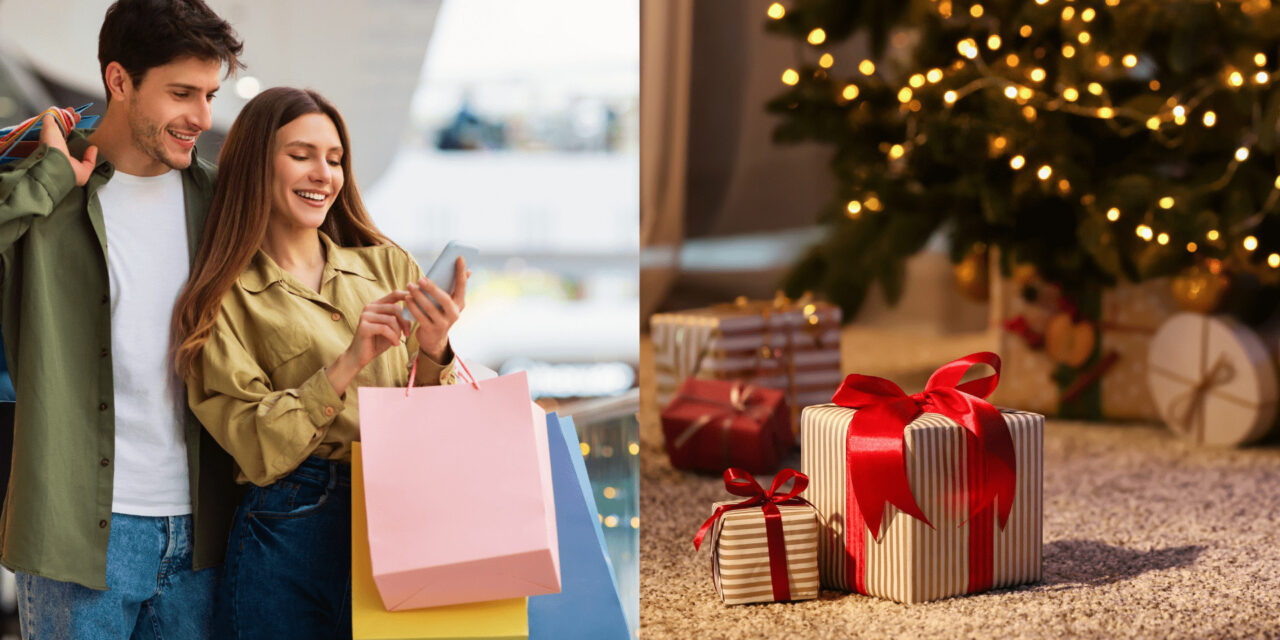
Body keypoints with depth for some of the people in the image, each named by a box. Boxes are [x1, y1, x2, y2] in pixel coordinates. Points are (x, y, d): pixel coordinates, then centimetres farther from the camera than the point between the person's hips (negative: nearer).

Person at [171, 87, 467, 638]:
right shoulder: (227, 300, 0)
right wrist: (348, 364, -18)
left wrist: (432, 355, -12)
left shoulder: (384, 265, 9)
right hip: (291, 531, -3)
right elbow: (259, 452, -10)